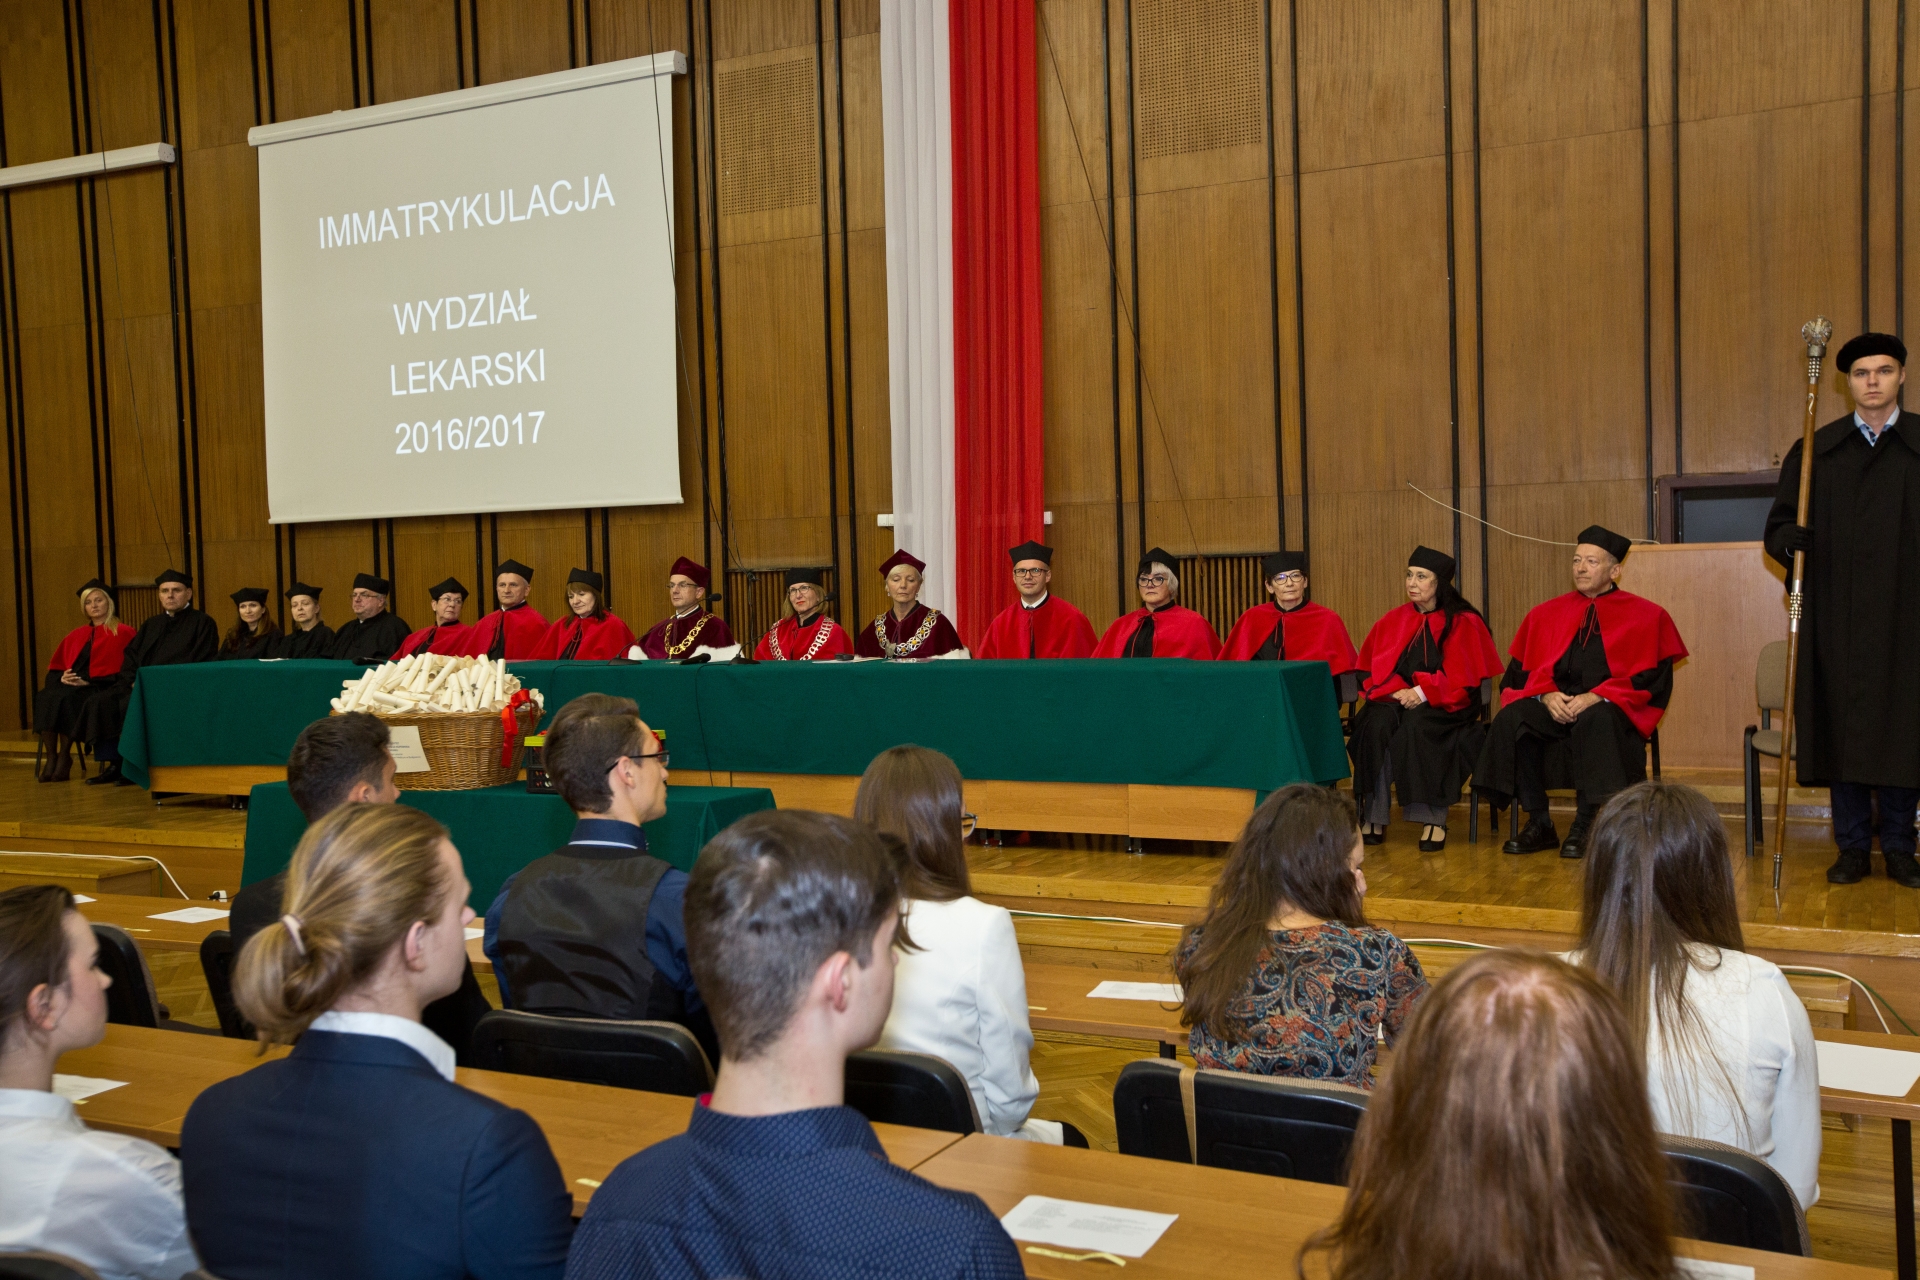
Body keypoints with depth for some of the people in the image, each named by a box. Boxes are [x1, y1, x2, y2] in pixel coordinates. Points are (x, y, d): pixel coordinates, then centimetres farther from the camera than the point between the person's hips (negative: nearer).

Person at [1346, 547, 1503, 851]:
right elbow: (1370, 669, 9)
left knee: (1416, 725, -37)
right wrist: (1396, 690, -11)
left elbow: (1462, 678, -5)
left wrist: (1422, 693, -19)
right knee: (1377, 723, -31)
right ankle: (1374, 817, -30)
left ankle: (1434, 819, -32)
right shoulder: (1394, 621, 14)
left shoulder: (1464, 623, 3)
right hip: (1397, 700, 3)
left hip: (1445, 707, -3)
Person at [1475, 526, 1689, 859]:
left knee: (1594, 721, -39)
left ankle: (1584, 826, -28)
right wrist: (1547, 695, -12)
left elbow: (1651, 678, -2)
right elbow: (1522, 672, 11)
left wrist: (1597, 697, -16)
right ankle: (1538, 823, -22)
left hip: (1612, 709, -3)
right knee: (1511, 718, -29)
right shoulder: (1546, 614, 15)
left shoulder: (1646, 616, 8)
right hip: (1554, 706, 3)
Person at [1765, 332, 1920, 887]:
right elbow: (1778, 524, 6)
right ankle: (1853, 847, 14)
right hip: (1836, 615, 0)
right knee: (1843, 726, 4)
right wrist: (1787, 539, -16)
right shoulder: (1817, 450, 8)